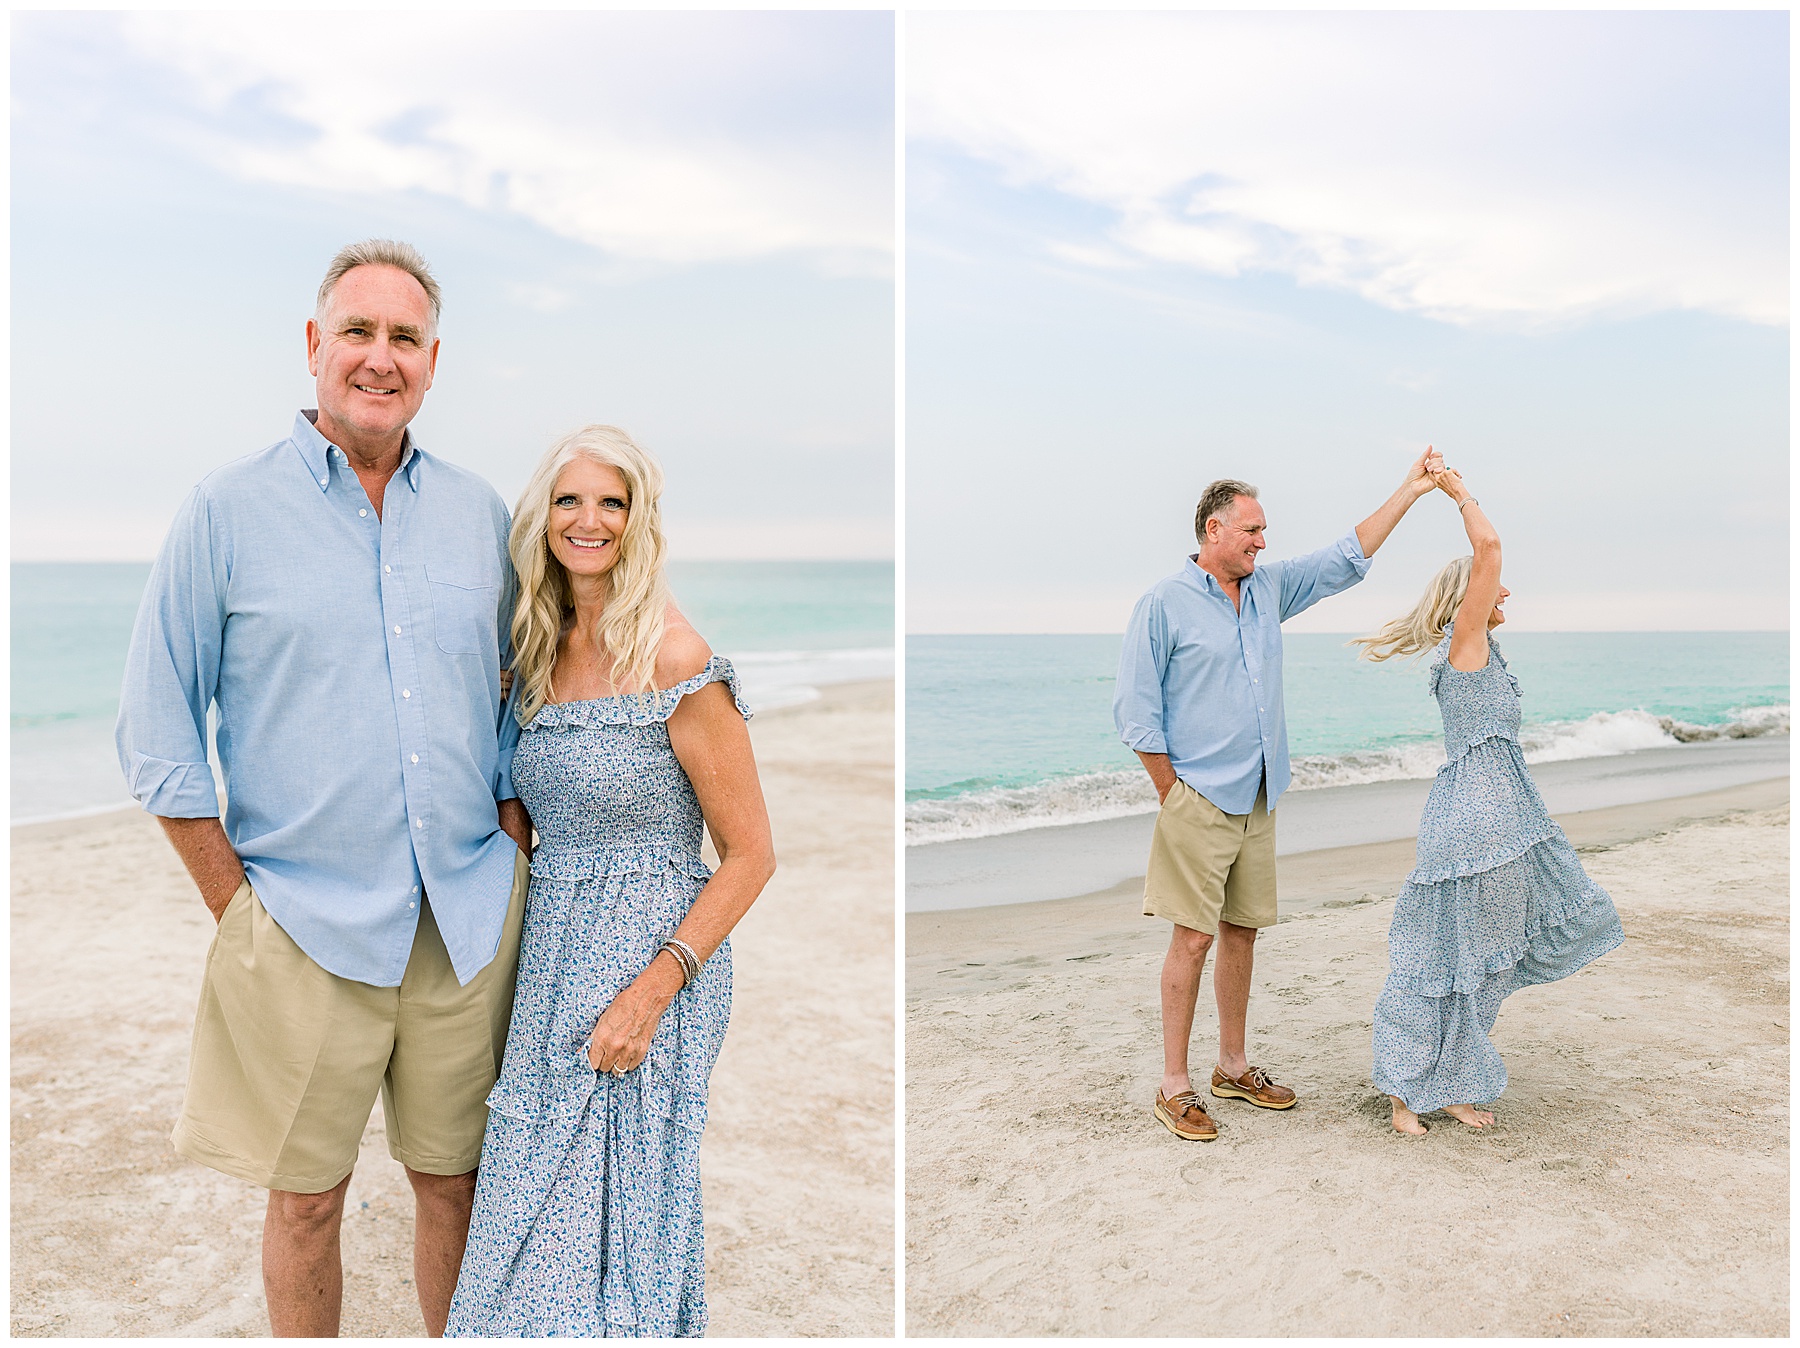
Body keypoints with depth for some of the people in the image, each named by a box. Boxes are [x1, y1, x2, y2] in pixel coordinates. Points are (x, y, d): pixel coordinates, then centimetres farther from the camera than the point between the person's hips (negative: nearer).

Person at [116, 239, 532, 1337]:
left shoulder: (478, 513, 7)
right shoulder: (227, 512, -2)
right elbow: (158, 733, -1)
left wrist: (511, 863, 5)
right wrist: (240, 910, -5)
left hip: (471, 919, 3)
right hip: (307, 930, -2)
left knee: (456, 1182, 14)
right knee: (307, 1200, 11)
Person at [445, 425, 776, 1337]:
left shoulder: (675, 662, -14)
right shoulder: (542, 654, 8)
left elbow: (751, 854, -13)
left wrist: (653, 990, -18)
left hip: (652, 959, -7)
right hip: (554, 956, 7)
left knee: (611, 1221, 2)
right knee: (541, 1218, 13)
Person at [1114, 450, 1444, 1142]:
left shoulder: (1269, 588, 11)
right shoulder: (1164, 604, -8)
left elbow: (1346, 560, 16)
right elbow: (1135, 710, -9)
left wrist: (1408, 492, 11)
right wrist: (1174, 795, -8)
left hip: (1257, 801, 7)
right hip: (1197, 801, -7)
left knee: (1243, 931, 12)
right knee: (1193, 937, -6)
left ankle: (1233, 1066, 26)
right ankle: (1174, 1087, 4)